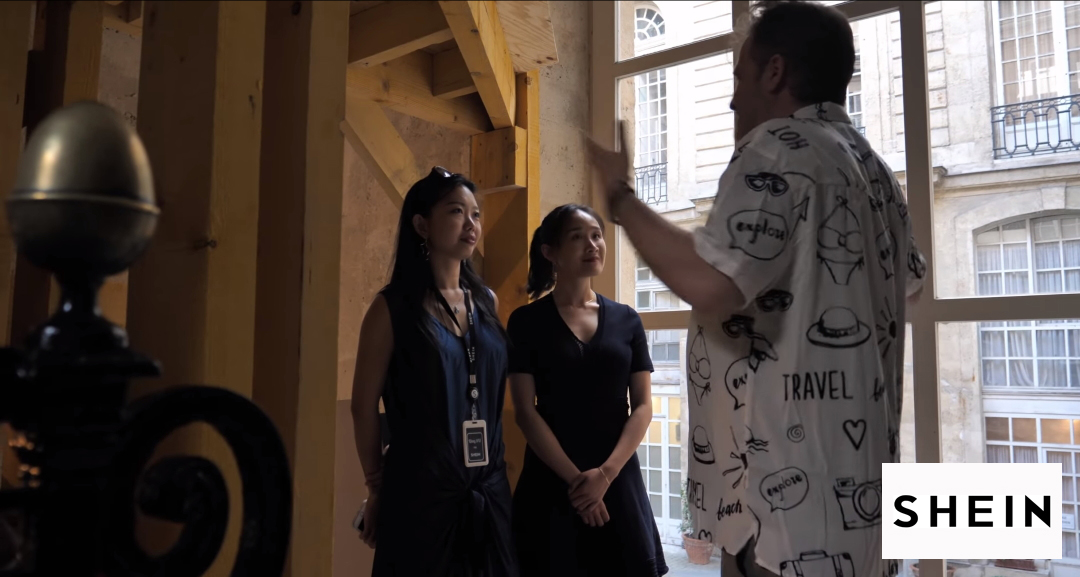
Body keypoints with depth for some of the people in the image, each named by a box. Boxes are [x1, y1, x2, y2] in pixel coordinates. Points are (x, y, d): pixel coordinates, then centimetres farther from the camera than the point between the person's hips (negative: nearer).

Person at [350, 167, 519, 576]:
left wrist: (493, 469, 13)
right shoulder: (393, 307, -8)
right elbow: (364, 406, -3)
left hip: (489, 489, 5)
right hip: (419, 491, -5)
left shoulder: (487, 303, 6)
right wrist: (377, 486, 3)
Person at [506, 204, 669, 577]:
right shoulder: (527, 321, -3)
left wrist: (606, 473, -11)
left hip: (619, 480, 3)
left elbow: (643, 407, 1)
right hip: (551, 481, -2)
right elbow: (526, 411, -7)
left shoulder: (626, 320, 5)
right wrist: (574, 476, -13)